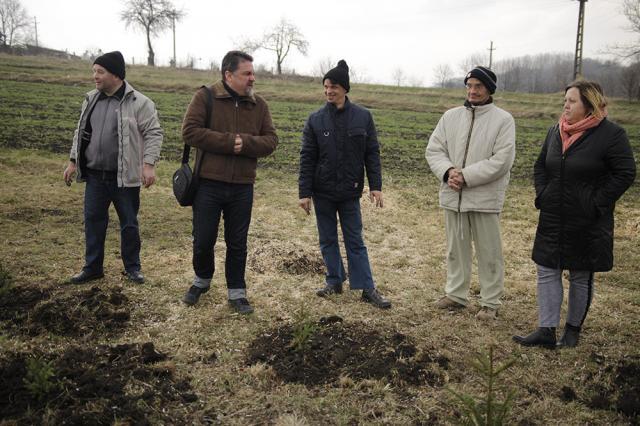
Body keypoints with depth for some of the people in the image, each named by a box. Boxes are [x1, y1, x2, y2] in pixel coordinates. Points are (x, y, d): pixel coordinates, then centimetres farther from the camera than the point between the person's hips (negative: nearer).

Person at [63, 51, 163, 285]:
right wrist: (73, 161, 14)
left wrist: (149, 164, -19)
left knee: (129, 223, 7)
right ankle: (93, 267, 24)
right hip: (95, 176, 5)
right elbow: (81, 133, 16)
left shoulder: (139, 103, -10)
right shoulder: (91, 99, 8)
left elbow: (154, 134, -11)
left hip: (124, 177, -5)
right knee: (93, 221, 11)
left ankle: (132, 267, 23)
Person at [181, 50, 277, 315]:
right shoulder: (205, 97, -4)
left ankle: (237, 293, 24)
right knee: (203, 240, 7)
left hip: (242, 187, 3)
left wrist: (245, 143, -19)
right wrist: (230, 141, -19)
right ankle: (201, 281, 35)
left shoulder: (258, 105, 6)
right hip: (208, 184, -2)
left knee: (237, 243, 10)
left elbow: (270, 141, 0)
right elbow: (190, 131, -15)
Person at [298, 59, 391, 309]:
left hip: (350, 191, -1)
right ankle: (334, 281, 26)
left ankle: (367, 288, 11)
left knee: (355, 241, 5)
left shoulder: (363, 117, -3)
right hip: (323, 191, 1)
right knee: (327, 239, 11)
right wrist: (304, 192, -6)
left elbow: (372, 153, 0)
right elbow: (306, 158, -3)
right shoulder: (316, 120, -3)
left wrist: (375, 186, -6)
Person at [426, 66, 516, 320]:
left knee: (489, 253, 6)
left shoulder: (503, 120, -6)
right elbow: (434, 149, 4)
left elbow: (502, 161, -15)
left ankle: (490, 302, 20)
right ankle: (456, 294, 31)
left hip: (485, 198, -4)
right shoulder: (450, 116, 7)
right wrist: (447, 171, -15)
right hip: (453, 195, 4)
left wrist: (466, 176, -19)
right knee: (456, 249, 16)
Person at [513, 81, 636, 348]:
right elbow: (540, 166, 17)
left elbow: (625, 174, -12)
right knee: (547, 272, 3)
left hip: (586, 224, -5)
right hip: (553, 219, 6)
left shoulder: (611, 135, -11)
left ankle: (573, 329, 24)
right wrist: (542, 195, 3)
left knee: (581, 278, 8)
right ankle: (546, 331, 8)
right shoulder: (556, 131, 8)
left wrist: (596, 204, -15)